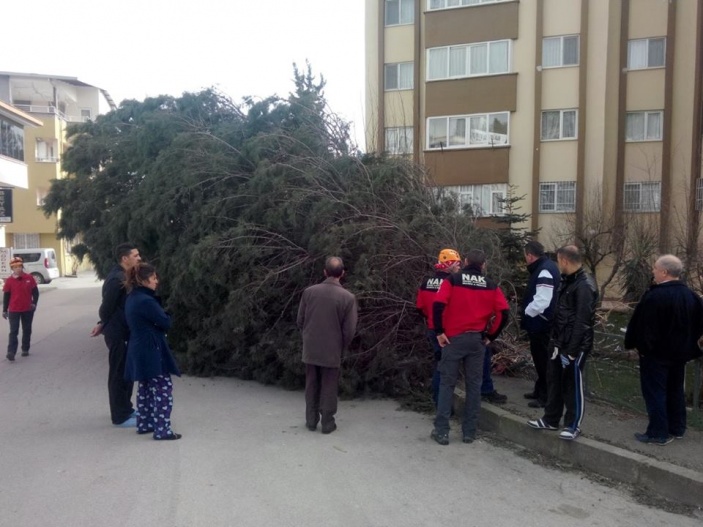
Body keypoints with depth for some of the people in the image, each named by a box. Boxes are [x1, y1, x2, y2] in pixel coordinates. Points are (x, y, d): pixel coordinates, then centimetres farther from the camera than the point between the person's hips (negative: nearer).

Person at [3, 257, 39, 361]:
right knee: (13, 331, -6)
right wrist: (4, 310, 2)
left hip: (28, 310, 2)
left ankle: (25, 349, 23)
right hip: (14, 310, -2)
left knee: (27, 330, 11)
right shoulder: (9, 281, -4)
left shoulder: (29, 278, -2)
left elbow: (35, 292, 4)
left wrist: (34, 303, -9)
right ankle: (11, 352, -10)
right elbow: (6, 296, 1)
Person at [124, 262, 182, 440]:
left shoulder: (132, 298, 9)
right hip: (151, 351, -10)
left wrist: (159, 316, 2)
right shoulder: (146, 301, -21)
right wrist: (166, 316, 4)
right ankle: (162, 430, -1)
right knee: (163, 389, -4)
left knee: (145, 389, 20)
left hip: (139, 350, 10)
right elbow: (166, 322, -16)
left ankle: (144, 424, 30)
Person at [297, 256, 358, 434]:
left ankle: (311, 421, 26)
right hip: (332, 350, -2)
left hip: (310, 348, 2)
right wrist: (340, 347, 8)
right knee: (329, 388, 11)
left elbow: (300, 321, 1)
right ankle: (327, 423, 19)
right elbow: (349, 330, -10)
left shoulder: (309, 292, -7)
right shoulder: (348, 297, -13)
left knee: (311, 386, 16)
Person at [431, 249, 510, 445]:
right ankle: (469, 431, 15)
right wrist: (491, 336, 6)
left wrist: (439, 331, -8)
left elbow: (438, 305, -16)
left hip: (454, 338, -2)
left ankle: (441, 431, 6)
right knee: (474, 385, 10)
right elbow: (503, 312, -4)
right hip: (477, 340, 2)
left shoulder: (453, 280, -2)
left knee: (447, 383, 5)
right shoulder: (491, 285, 5)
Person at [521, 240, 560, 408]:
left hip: (541, 323, -10)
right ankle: (540, 390, 31)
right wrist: (528, 315, 13)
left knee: (543, 359, -1)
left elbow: (541, 301, -28)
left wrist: (526, 314, -15)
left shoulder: (544, 271, -22)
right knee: (540, 357, 19)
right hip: (539, 322, 10)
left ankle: (546, 396, 9)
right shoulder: (543, 267, 11)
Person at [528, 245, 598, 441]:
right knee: (554, 381, 16)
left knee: (572, 385, 4)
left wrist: (572, 350, -23)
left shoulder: (584, 286, -19)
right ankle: (550, 419, 29)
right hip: (559, 342, 9)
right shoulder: (568, 280, 11)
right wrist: (555, 339, 16)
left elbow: (582, 321, -23)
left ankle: (573, 425, 18)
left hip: (574, 346, -9)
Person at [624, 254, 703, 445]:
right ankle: (677, 428, 29)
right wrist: (686, 343, 19)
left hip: (656, 352, -8)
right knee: (675, 390, 19)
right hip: (679, 351, 8)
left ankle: (658, 433, 5)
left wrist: (634, 344, -7)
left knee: (655, 392, 1)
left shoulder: (654, 296, -23)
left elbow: (642, 324, -20)